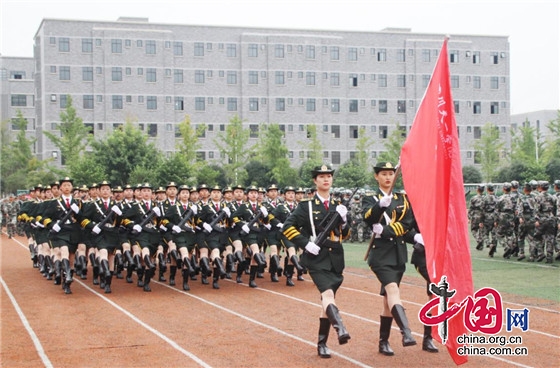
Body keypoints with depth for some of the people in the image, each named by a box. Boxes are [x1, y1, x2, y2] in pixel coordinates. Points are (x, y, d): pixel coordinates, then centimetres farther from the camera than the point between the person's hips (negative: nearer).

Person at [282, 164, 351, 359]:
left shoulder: (338, 205, 13)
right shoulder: (307, 205, -1)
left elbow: (344, 234, 16)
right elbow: (287, 227, -5)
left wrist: (343, 220, -4)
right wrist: (306, 243, -14)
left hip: (336, 257, 5)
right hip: (317, 257, -5)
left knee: (327, 300, 9)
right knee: (328, 294, -25)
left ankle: (322, 343, 16)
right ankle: (340, 328, -46)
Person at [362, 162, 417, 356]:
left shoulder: (403, 198, 12)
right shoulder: (370, 199, 2)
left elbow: (407, 223, -1)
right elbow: (368, 219, -19)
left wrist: (385, 231, -15)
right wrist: (381, 204, -38)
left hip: (399, 253, 4)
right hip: (381, 253, -4)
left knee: (389, 298, 9)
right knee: (392, 289, -24)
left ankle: (383, 342, 18)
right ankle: (406, 333, -38)